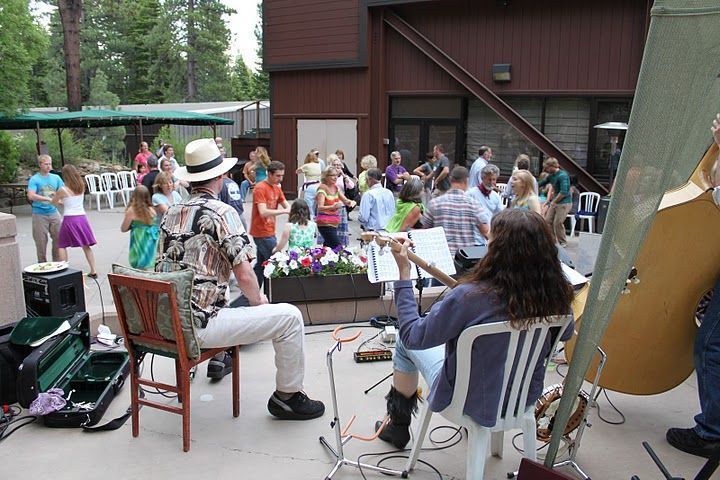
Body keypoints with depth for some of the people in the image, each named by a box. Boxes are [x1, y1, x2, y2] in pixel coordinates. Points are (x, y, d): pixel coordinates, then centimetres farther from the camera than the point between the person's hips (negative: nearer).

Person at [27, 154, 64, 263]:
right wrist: (47, 199, -27)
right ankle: (42, 264, 16)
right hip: (39, 214, -3)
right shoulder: (34, 179, -5)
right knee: (41, 241, 3)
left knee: (59, 238, 4)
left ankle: (57, 262, 19)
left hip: (53, 212, 4)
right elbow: (31, 196, -18)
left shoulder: (56, 178, 7)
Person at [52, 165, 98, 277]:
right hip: (82, 217, 4)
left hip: (69, 219, -4)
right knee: (86, 246, 9)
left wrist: (60, 201, 25)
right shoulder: (81, 187, 3)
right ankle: (93, 271, 6)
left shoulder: (63, 190, -9)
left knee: (62, 245, 13)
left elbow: (53, 202, 6)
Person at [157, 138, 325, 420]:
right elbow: (244, 275, -18)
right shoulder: (221, 212, -13)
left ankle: (219, 361, 44)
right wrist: (258, 301, 4)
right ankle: (287, 397, 10)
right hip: (198, 327, -8)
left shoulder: (171, 213, 9)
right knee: (290, 316, -3)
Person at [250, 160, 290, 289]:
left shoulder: (277, 188, 12)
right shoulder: (260, 188, -14)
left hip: (269, 232, 9)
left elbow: (287, 206, 7)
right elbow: (263, 212, -24)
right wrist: (284, 211, -27)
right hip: (262, 233, -9)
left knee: (261, 264, 13)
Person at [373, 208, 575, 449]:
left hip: (475, 403, -5)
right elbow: (566, 333, 5)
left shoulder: (470, 297, -34)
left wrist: (404, 272, -19)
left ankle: (398, 427, 34)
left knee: (405, 343, 17)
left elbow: (412, 336, -22)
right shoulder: (556, 296, -18)